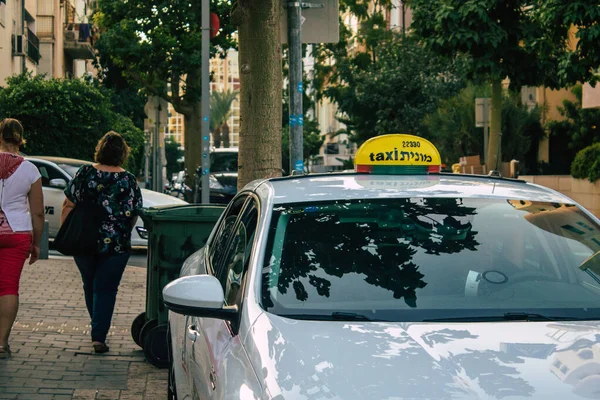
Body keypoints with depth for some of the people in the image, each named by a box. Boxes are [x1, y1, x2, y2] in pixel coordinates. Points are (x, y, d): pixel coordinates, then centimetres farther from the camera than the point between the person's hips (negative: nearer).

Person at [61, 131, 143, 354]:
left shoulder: (85, 173, -3)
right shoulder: (128, 180, -6)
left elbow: (68, 206, -3)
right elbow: (133, 216, -3)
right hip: (115, 244, -2)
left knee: (90, 285, 20)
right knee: (106, 289, 4)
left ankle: (98, 329, 34)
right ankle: (99, 336, -5)